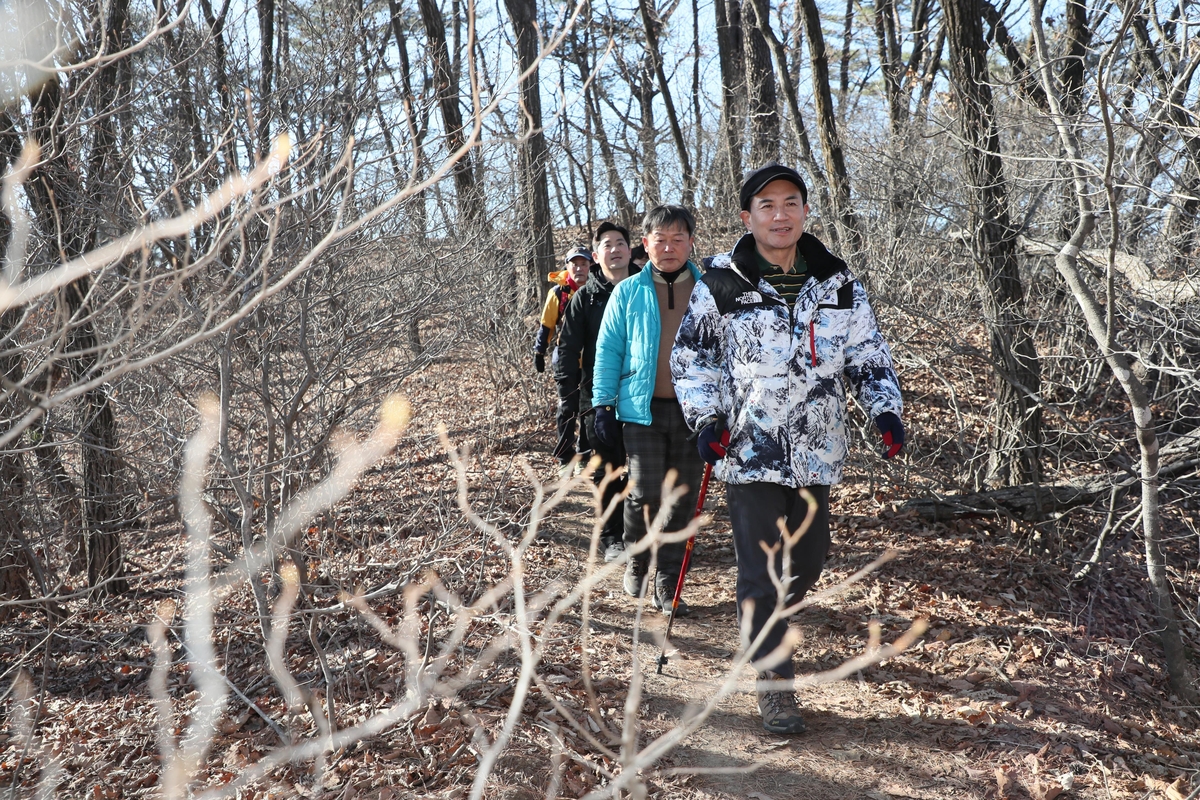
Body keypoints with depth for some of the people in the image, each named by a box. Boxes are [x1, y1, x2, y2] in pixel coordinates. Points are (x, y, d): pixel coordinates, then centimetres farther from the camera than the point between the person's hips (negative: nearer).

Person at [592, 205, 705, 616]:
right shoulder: (628, 292, 3)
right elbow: (608, 351, 5)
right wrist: (603, 404, -1)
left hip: (693, 409, 2)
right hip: (643, 408, -1)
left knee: (682, 498, 6)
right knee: (645, 493, -7)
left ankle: (667, 585, 19)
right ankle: (636, 560, 22)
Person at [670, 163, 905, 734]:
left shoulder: (837, 282, 6)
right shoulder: (721, 284, -4)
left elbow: (869, 353, 12)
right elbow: (689, 357, 4)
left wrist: (885, 410, -3)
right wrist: (707, 420, -9)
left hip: (816, 451, 4)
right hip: (748, 451, -4)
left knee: (809, 558, 16)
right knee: (762, 571, -2)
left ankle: (765, 629, 45)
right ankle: (774, 683, 12)